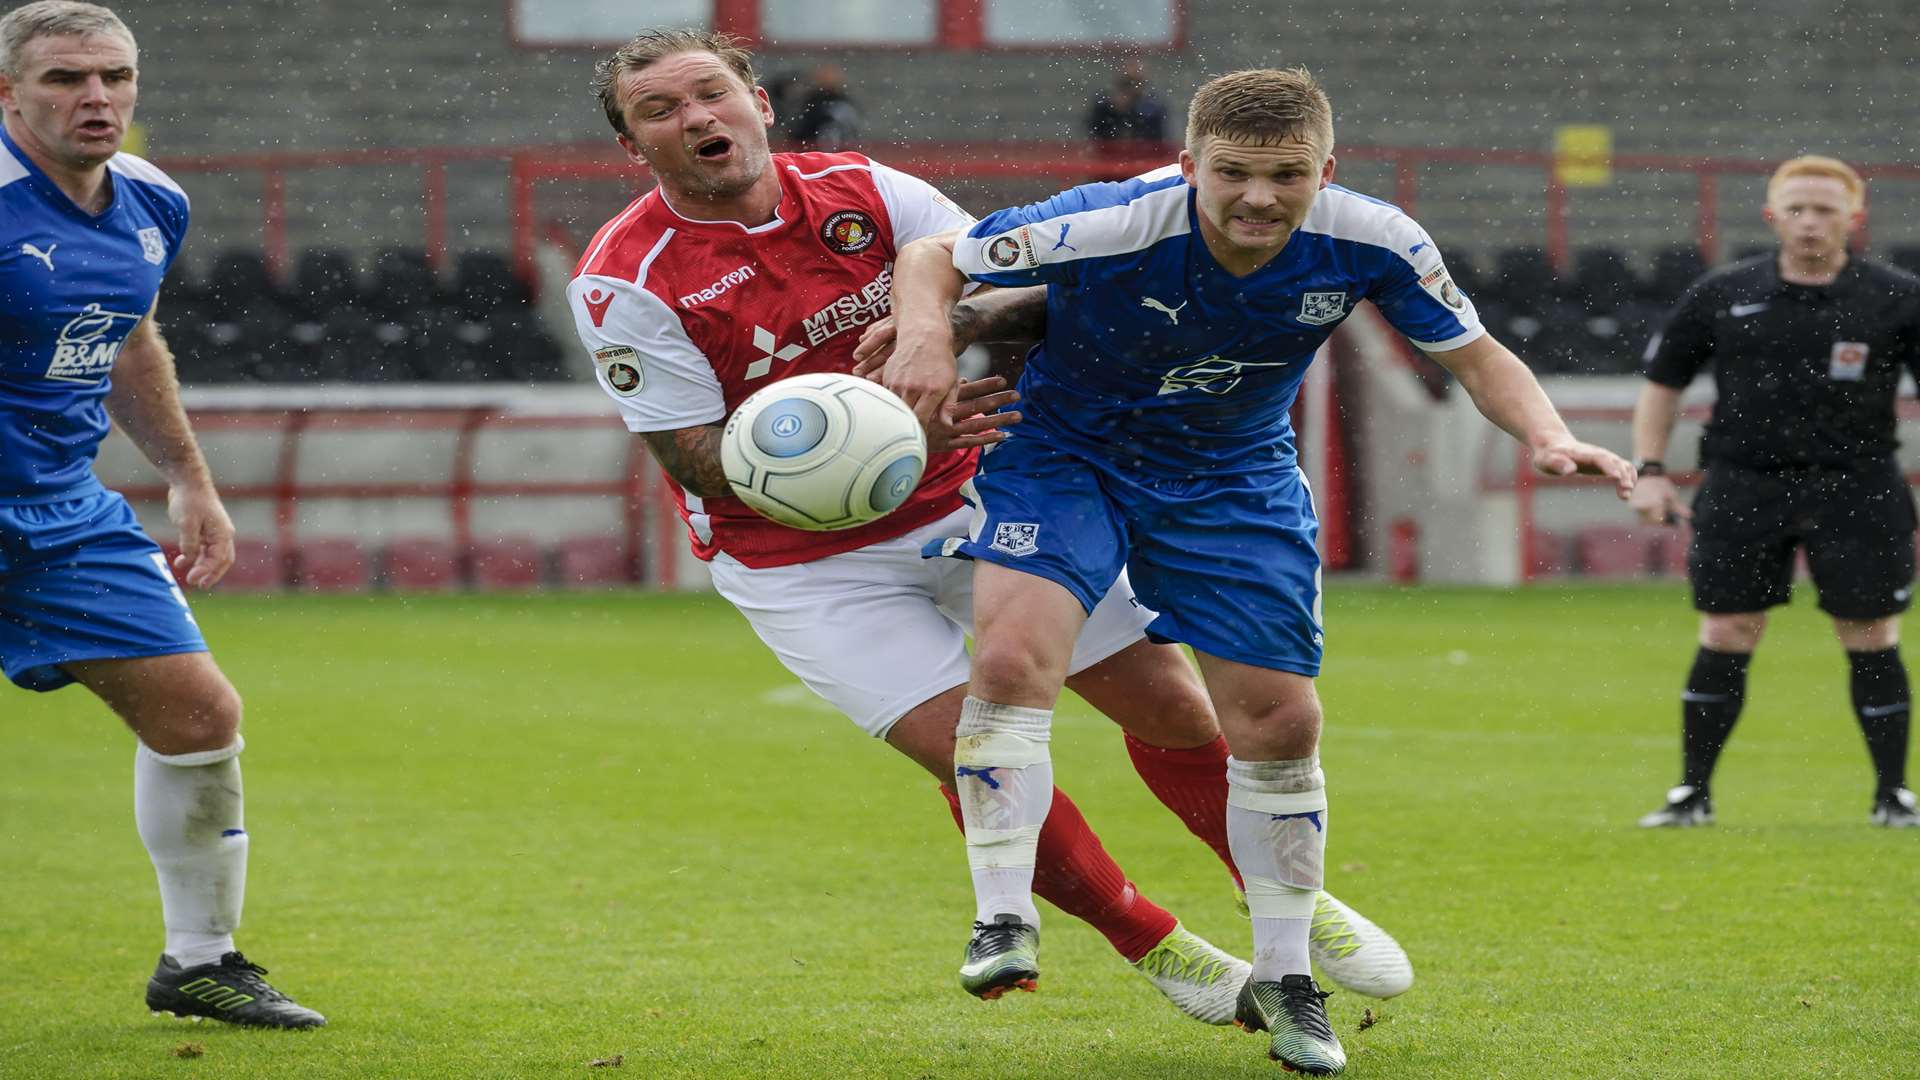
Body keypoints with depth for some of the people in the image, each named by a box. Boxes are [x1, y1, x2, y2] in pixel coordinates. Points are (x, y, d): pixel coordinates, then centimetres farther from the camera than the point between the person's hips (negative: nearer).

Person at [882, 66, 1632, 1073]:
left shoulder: (1370, 243, -22)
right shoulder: (1110, 225, -31)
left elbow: (1477, 357, -6)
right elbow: (932, 256, -17)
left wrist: (1546, 436, -26)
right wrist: (925, 332, -40)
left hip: (1235, 482, 3)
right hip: (1064, 458, -3)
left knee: (1280, 722, 2)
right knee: (1012, 658, -26)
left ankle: (1281, 980, 21)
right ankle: (1004, 921, -14)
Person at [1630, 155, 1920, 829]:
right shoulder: (1722, 296, 5)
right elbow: (1662, 381, 13)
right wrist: (1650, 470, 3)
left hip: (1854, 489, -1)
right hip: (1743, 488, 1)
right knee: (1724, 639, 1)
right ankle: (1692, 793, 11)